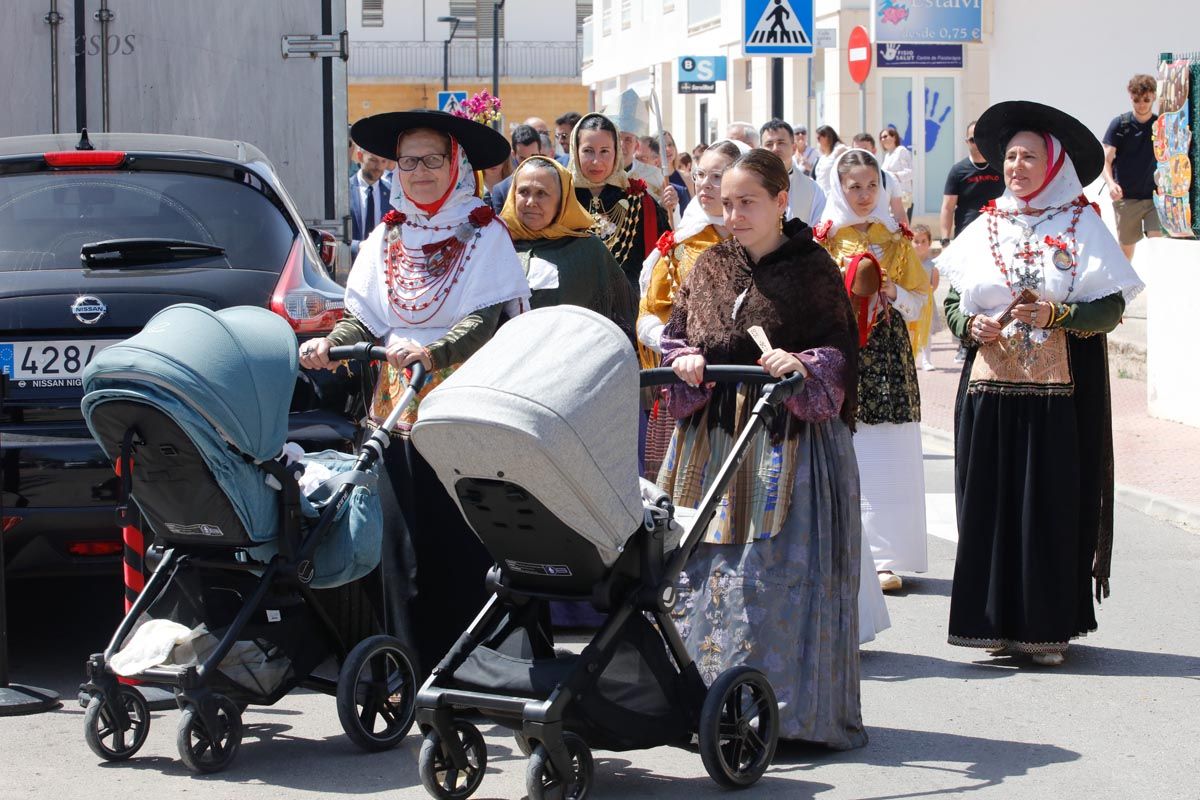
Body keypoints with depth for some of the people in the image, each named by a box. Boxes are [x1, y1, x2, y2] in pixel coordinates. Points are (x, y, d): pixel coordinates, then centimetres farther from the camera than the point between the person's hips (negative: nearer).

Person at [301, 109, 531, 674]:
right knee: (402, 538, 0)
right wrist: (330, 344, -10)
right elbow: (364, 317, 11)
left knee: (461, 543, -8)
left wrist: (434, 351, -29)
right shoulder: (386, 237, 15)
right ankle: (412, 665, 6)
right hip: (396, 407, 4)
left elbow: (488, 319, -11)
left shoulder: (484, 235, 1)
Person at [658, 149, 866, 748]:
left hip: (789, 438, -5)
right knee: (708, 563, 5)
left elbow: (839, 351, -5)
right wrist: (684, 358, -6)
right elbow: (673, 332, 15)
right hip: (714, 434, 5)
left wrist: (802, 366, -24)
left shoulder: (811, 270, -3)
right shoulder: (710, 268, 11)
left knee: (779, 568, -7)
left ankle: (785, 709, -1)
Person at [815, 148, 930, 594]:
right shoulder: (824, 239, 7)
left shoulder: (896, 239, 10)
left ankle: (885, 556, -4)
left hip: (887, 353, 1)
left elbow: (918, 301, 11)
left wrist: (894, 293, -9)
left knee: (884, 455, -5)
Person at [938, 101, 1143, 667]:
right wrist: (972, 326, -7)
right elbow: (953, 301, 13)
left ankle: (1048, 626, 5)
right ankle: (998, 621, 9)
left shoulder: (1082, 227, 2)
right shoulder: (985, 228, 12)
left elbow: (1111, 307, -3)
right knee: (990, 501, 1)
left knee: (1053, 503, -3)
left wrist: (1058, 314, -18)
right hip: (989, 389, 3)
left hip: (1059, 393, -3)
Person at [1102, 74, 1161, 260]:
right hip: (1126, 198, -1)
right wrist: (1110, 183, -25)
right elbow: (1106, 160, -6)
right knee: (1126, 247, 10)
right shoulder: (1119, 124, -2)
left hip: (1155, 196, 1)